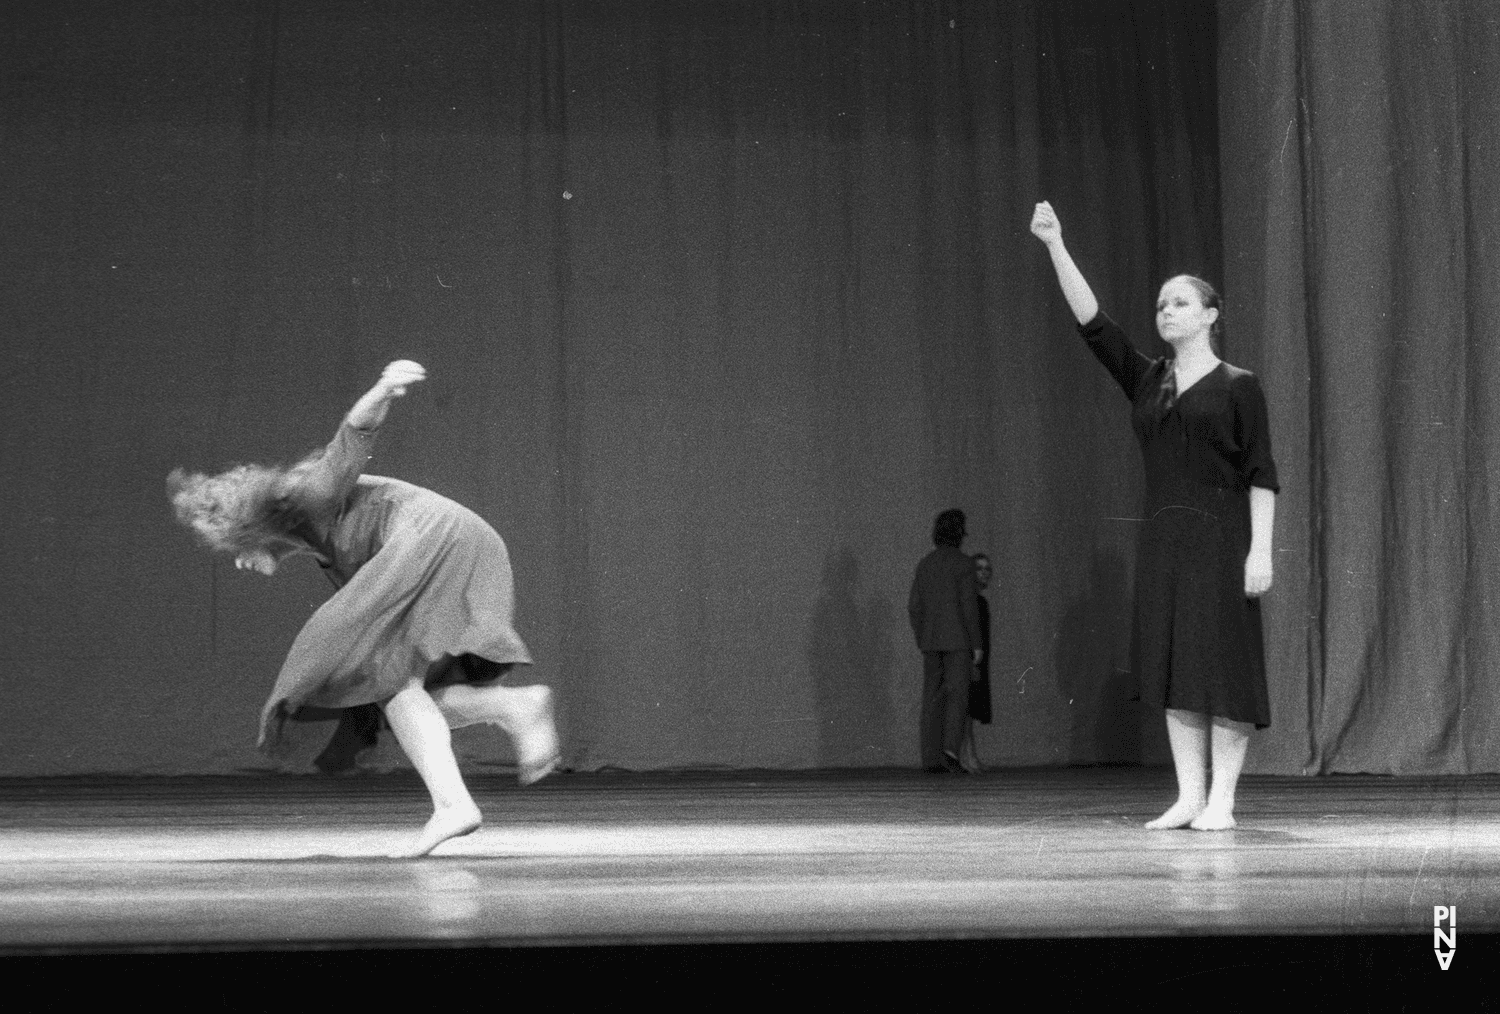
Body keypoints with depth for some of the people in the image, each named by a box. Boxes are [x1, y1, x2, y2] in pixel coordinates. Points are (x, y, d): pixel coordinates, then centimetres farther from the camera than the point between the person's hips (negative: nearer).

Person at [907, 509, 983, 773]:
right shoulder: (963, 563, -8)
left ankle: (932, 757, 1)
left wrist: (922, 642, 16)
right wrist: (976, 644, -9)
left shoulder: (925, 564, 10)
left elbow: (914, 606, 9)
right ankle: (950, 749, -21)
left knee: (932, 698, 5)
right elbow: (969, 605, -13)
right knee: (957, 695, -4)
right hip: (958, 639, -5)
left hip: (931, 640, 5)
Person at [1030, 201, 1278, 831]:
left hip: (1220, 538, -5)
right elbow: (1091, 322, 4)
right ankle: (1188, 797, 10)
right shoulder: (1145, 382, 13)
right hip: (1162, 538, 5)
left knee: (1223, 667, -3)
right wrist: (1056, 245, -4)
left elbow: (1261, 474, -4)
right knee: (1175, 667, 4)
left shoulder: (1238, 386, 1)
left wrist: (1260, 549, -13)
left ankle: (1221, 800, 2)